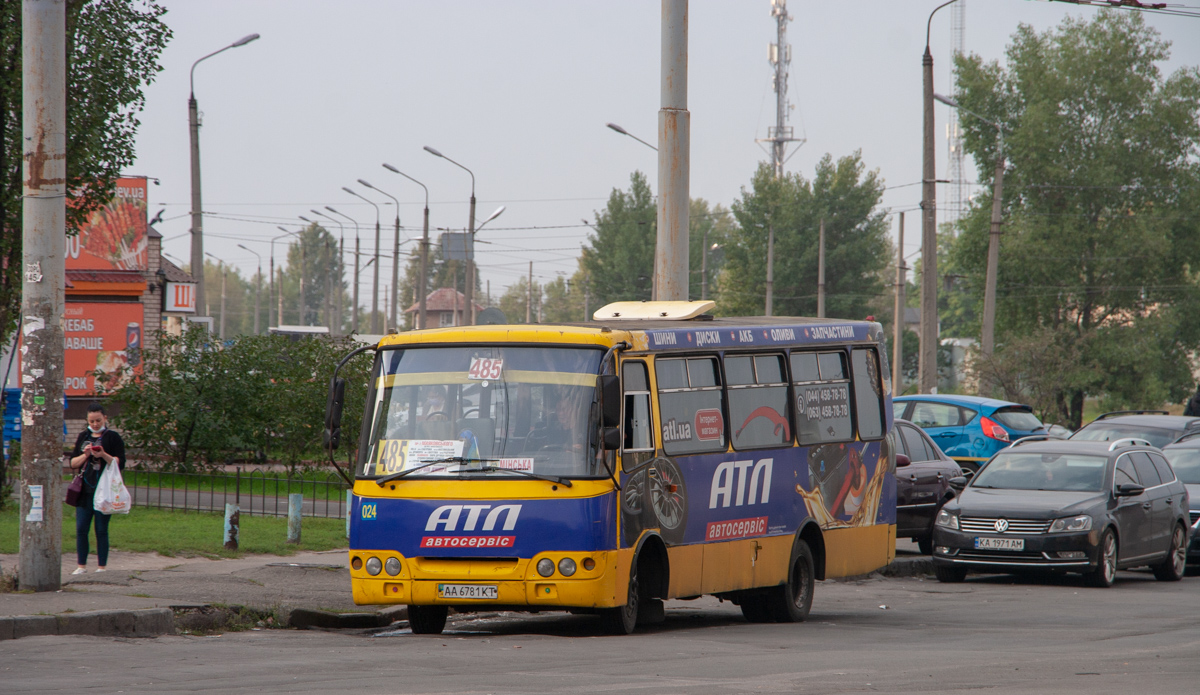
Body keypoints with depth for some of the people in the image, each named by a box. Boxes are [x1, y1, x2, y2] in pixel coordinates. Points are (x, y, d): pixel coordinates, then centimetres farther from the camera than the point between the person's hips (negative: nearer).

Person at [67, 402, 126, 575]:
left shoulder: (113, 437, 1)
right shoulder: (83, 437, 13)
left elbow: (120, 463, -5)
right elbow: (73, 463, 10)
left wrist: (104, 456, -20)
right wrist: (85, 455, -8)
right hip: (84, 491, 4)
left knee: (101, 530, -1)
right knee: (81, 529, 2)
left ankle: (102, 566, 5)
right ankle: (82, 565, 10)